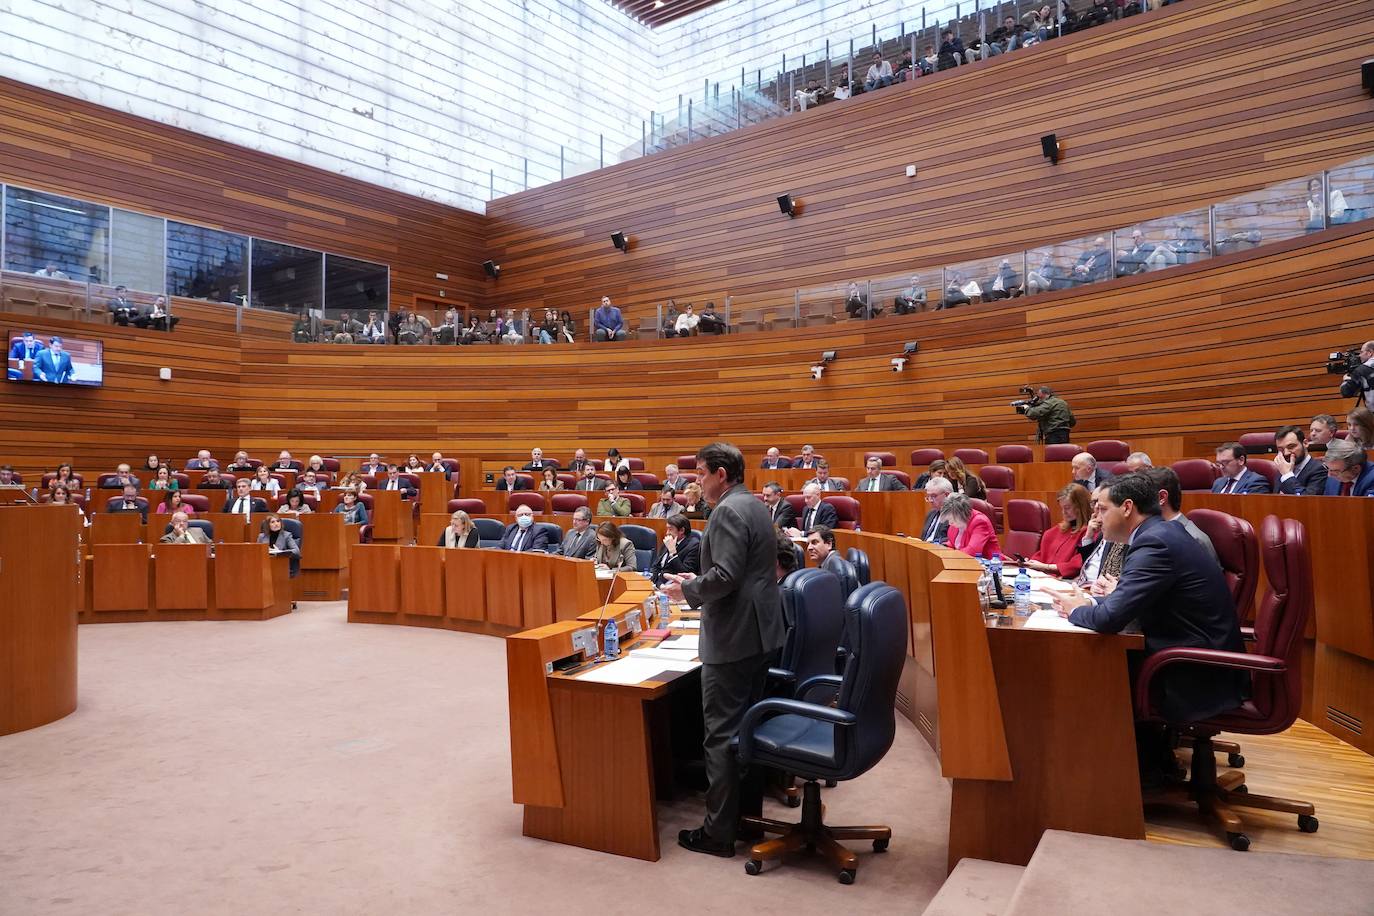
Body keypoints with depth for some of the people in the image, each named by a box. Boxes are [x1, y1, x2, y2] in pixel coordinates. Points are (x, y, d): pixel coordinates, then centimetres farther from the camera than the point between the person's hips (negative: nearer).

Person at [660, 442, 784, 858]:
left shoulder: (728, 512, -17)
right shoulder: (755, 507, 14)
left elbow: (725, 576, -25)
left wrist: (687, 591, -9)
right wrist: (697, 582, 15)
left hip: (732, 639, -10)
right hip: (759, 633, 10)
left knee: (722, 734, -2)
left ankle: (718, 832, 7)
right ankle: (749, 816, 29)